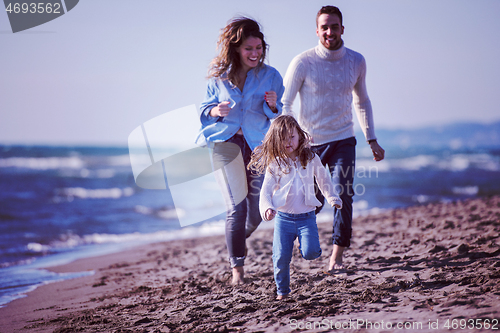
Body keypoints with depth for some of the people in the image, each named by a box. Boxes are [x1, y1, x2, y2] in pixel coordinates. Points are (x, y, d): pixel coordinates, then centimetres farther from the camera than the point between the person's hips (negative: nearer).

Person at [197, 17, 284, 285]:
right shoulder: (219, 76, 1)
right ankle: (237, 268, -1)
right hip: (226, 144, -1)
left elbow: (281, 119, 5)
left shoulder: (271, 76, 1)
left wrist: (273, 106, -17)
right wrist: (216, 111, -12)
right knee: (236, 207, -10)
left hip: (259, 146, 2)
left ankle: (239, 238, 42)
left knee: (257, 211, 8)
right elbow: (205, 109, 11)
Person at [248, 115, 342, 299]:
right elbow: (265, 192, -3)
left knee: (310, 253, -18)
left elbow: (324, 180, 18)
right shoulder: (274, 164, -1)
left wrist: (332, 198, 6)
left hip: (307, 216, 0)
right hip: (283, 217, 0)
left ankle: (304, 245, 18)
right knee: (281, 258, -3)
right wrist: (267, 208, -22)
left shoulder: (311, 159, 4)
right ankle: (282, 290, 20)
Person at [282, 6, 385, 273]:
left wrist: (372, 140, 13)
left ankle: (337, 257, -7)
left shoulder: (356, 61, 0)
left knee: (343, 196, -15)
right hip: (309, 143, -2)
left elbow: (362, 102, 15)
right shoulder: (303, 63, -12)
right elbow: (284, 105, -10)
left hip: (343, 140, 2)